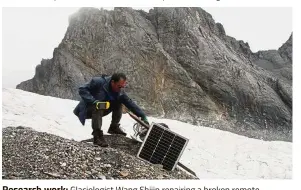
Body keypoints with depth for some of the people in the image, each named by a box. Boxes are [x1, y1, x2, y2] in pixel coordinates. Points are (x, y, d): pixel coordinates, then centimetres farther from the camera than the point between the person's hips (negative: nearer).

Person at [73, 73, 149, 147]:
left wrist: (143, 116, -13)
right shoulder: (98, 82, -25)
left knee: (119, 103, -7)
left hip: (102, 110, 6)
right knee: (97, 107, -36)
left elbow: (130, 103, -7)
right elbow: (82, 89, -24)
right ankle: (97, 136, -31)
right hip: (87, 110, -6)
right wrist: (93, 101, -37)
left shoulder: (120, 92, -9)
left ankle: (114, 127, 2)